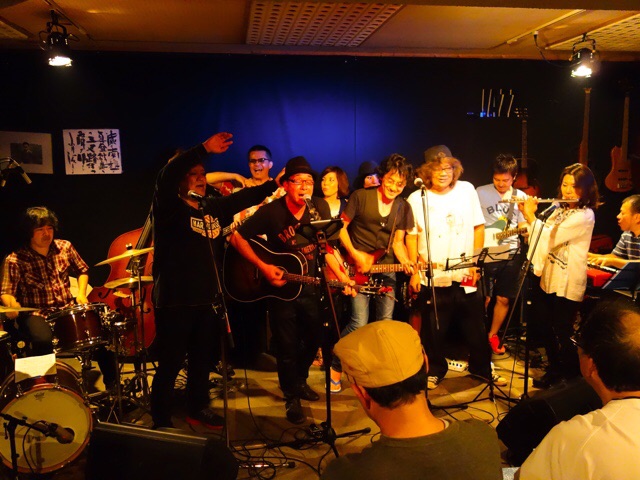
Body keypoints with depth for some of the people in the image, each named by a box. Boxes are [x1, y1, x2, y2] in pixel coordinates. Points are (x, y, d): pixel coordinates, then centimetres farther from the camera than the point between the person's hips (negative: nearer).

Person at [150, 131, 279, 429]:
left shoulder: (214, 207, 10)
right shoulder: (169, 208, -9)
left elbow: (247, 197, 17)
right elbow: (166, 176, -26)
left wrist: (275, 184, 8)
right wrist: (204, 149, -30)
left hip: (208, 299, 7)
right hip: (175, 301, -6)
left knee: (203, 361, 19)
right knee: (170, 365, 3)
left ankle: (198, 410, 38)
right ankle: (160, 422, 19)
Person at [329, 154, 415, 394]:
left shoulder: (403, 207, 7)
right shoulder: (361, 196, -7)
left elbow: (398, 241, 9)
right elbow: (341, 227, -3)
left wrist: (405, 261, -11)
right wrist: (355, 255, -12)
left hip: (385, 266, 5)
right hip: (358, 266, -5)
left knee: (385, 322, 2)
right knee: (359, 322, -12)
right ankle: (335, 367, 8)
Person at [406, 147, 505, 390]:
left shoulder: (466, 190, 3)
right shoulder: (416, 199, -2)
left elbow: (478, 227, 7)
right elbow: (411, 237, 0)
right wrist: (414, 271, -5)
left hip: (466, 276, 2)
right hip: (431, 278, -1)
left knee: (475, 326, 12)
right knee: (433, 330, 7)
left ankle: (481, 367, 33)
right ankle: (435, 371, 28)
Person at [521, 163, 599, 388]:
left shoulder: (585, 216, -17)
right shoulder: (558, 208, 8)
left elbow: (550, 237, -23)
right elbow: (545, 235, 11)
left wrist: (530, 215, -12)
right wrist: (528, 214, -2)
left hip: (567, 284, -8)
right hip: (547, 277, 8)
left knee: (562, 333, 3)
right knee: (540, 325, 18)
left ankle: (572, 377, 24)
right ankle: (555, 369, 38)